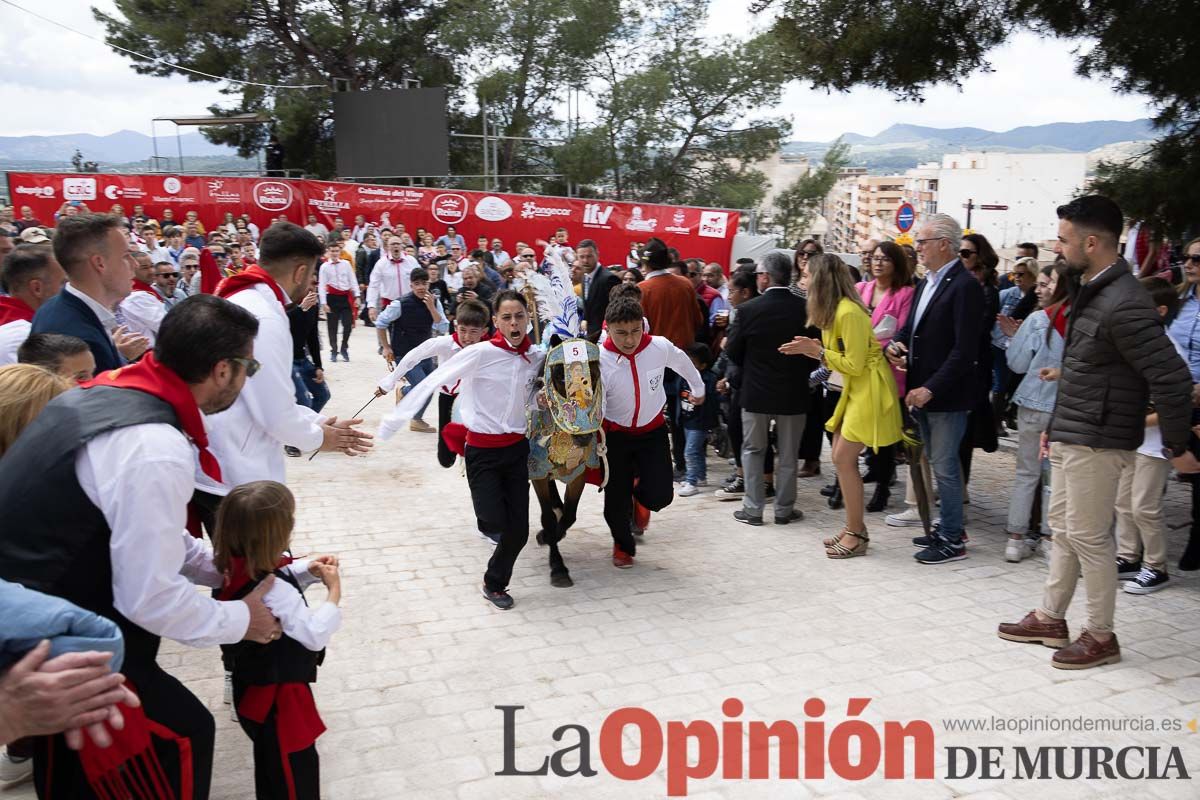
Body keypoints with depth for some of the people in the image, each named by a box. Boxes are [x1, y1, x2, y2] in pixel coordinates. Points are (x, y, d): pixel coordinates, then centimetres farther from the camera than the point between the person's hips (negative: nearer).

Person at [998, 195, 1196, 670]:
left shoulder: (1124, 306, -22)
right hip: (1069, 436, 10)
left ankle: (1101, 636, 15)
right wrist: (1057, 424, 18)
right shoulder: (1089, 292, 9)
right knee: (1063, 528, 17)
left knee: (1088, 536, 0)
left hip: (1098, 442, -10)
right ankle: (1050, 619, 29)